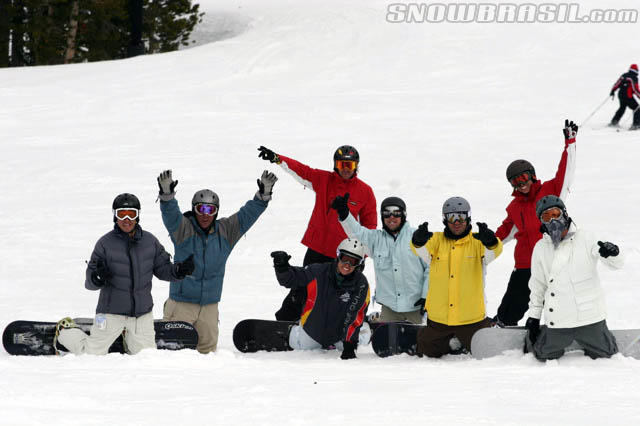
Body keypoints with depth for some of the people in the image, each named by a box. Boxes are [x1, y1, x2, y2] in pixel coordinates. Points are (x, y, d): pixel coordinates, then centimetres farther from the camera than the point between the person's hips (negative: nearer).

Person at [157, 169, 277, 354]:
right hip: (182, 302, -3)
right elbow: (170, 215, -24)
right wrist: (167, 194, -43)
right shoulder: (183, 229, -7)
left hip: (209, 305, 3)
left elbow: (247, 215, 2)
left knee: (208, 347, 9)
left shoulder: (225, 231, 5)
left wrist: (263, 195, -12)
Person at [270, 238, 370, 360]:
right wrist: (282, 267, -36)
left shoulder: (361, 285, -24)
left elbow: (356, 316, -26)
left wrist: (349, 344, -31)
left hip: (338, 335, 0)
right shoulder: (318, 272, -22)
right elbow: (289, 279, -13)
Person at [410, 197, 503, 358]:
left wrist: (490, 241, -45)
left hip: (471, 318, -2)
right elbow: (422, 250, -17)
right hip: (438, 318, 2)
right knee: (430, 352, 15)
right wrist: (418, 240, -41)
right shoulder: (436, 240, 2)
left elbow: (494, 251, -21)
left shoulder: (476, 242, -2)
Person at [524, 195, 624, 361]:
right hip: (558, 321, 1)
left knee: (605, 354, 8)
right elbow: (537, 285, 14)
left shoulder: (584, 240, -4)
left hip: (590, 315, -1)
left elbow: (616, 264, -7)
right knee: (544, 356, 5)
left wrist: (612, 254, -30)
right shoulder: (541, 249, 4)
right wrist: (533, 317, 14)